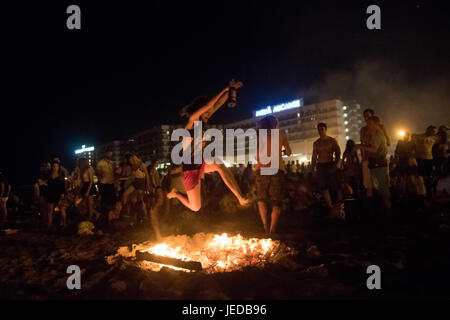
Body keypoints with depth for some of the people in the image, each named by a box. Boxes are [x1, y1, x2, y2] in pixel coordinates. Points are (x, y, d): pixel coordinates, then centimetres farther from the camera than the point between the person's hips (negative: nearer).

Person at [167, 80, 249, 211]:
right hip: (190, 170, -6)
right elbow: (207, 106, -26)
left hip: (201, 165, 6)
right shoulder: (190, 123, -16)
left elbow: (217, 105, -2)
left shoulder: (200, 123, 2)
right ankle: (175, 193, 33)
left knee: (218, 165, -29)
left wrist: (230, 89, -9)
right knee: (195, 208, 4)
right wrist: (224, 90, -21)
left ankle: (240, 197, -31)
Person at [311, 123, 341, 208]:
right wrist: (313, 169, 6)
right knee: (324, 188, 0)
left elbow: (338, 155, -1)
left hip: (330, 165, -3)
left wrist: (335, 165, -15)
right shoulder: (316, 143, 14)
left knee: (336, 186, -8)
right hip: (320, 166, 3)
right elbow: (314, 157, 16)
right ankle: (330, 206, 5)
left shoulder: (332, 140, 4)